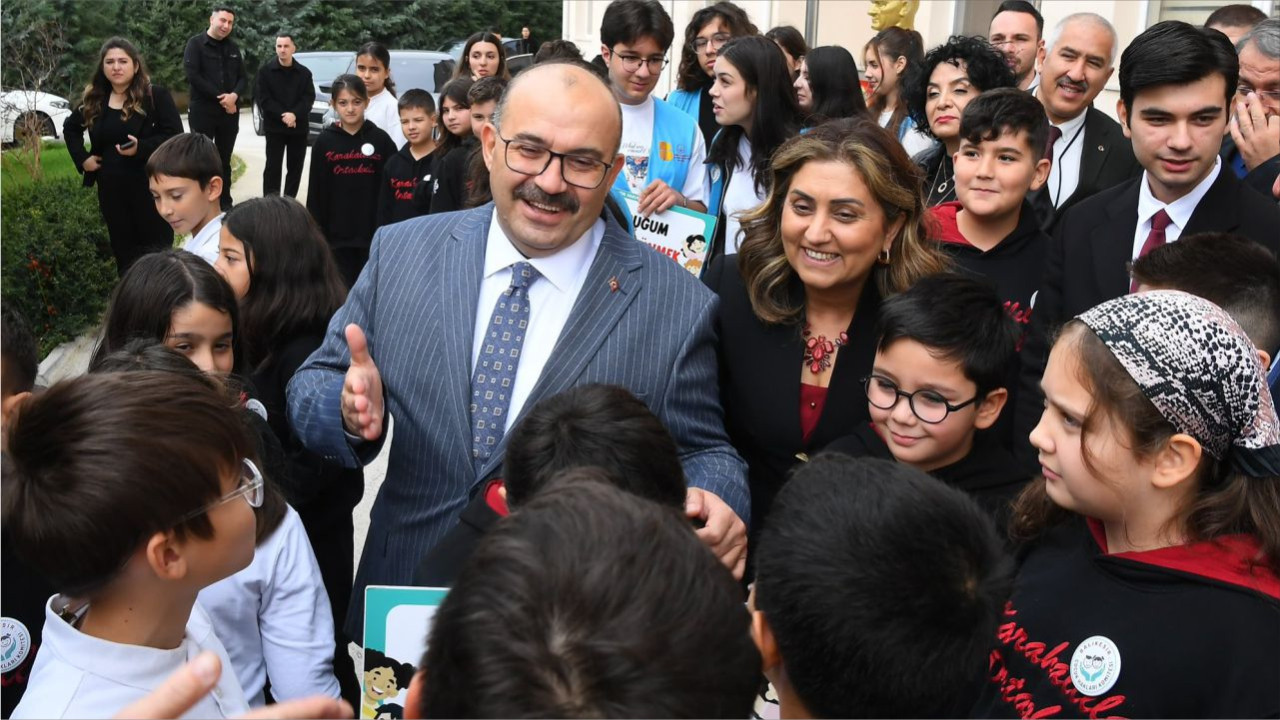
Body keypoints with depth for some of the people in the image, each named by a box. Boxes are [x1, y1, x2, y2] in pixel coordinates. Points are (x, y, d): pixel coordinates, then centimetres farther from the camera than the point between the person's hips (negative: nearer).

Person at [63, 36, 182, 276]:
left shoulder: (156, 96, -7)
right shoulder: (94, 99, 10)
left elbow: (174, 135, -13)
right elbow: (70, 127, 26)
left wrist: (140, 148, -26)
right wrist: (82, 158, 10)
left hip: (149, 186, -5)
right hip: (111, 189, 5)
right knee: (123, 252, 11)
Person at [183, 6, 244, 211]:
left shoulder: (232, 47, 12)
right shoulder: (196, 44, -4)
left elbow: (242, 77, 10)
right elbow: (192, 75, -13)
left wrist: (234, 95, -12)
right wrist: (220, 98, -16)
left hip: (229, 113, 5)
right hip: (203, 112, -5)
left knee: (224, 161, 11)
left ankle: (225, 202, 18)